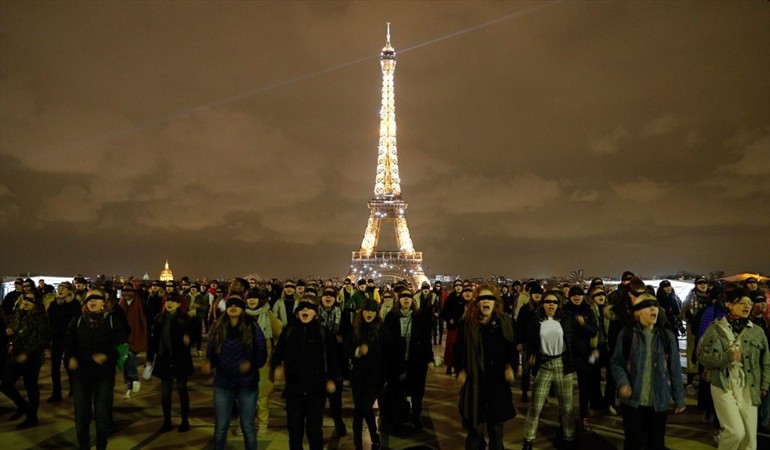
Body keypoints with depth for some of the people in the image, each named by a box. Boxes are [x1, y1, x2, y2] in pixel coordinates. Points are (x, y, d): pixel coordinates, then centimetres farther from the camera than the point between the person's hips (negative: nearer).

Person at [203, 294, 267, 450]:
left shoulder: (253, 329, -6)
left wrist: (251, 364, -25)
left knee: (248, 428, 9)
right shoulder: (217, 329, 0)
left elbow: (262, 355, -6)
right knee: (220, 428, 11)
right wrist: (208, 364, -21)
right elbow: (211, 353, 1)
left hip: (247, 385, -2)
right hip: (222, 384, 2)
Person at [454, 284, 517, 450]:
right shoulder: (467, 323, -5)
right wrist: (460, 370, -11)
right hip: (474, 381, -2)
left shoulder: (504, 322, 1)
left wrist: (510, 366, -8)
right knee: (475, 426, 6)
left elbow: (512, 348, 7)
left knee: (496, 426, 16)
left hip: (498, 381, 2)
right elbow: (459, 350, 2)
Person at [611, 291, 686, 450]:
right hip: (633, 400, -2)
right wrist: (623, 382, -20)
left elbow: (675, 369, 4)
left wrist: (679, 398, 5)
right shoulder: (626, 334, -5)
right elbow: (617, 363, -2)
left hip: (659, 401, 2)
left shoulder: (667, 336, 2)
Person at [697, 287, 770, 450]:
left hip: (749, 389, 4)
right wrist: (727, 357, -17)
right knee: (736, 431, -13)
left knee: (750, 436, 5)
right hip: (724, 386, -3)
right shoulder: (715, 328, -3)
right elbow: (702, 356, -6)